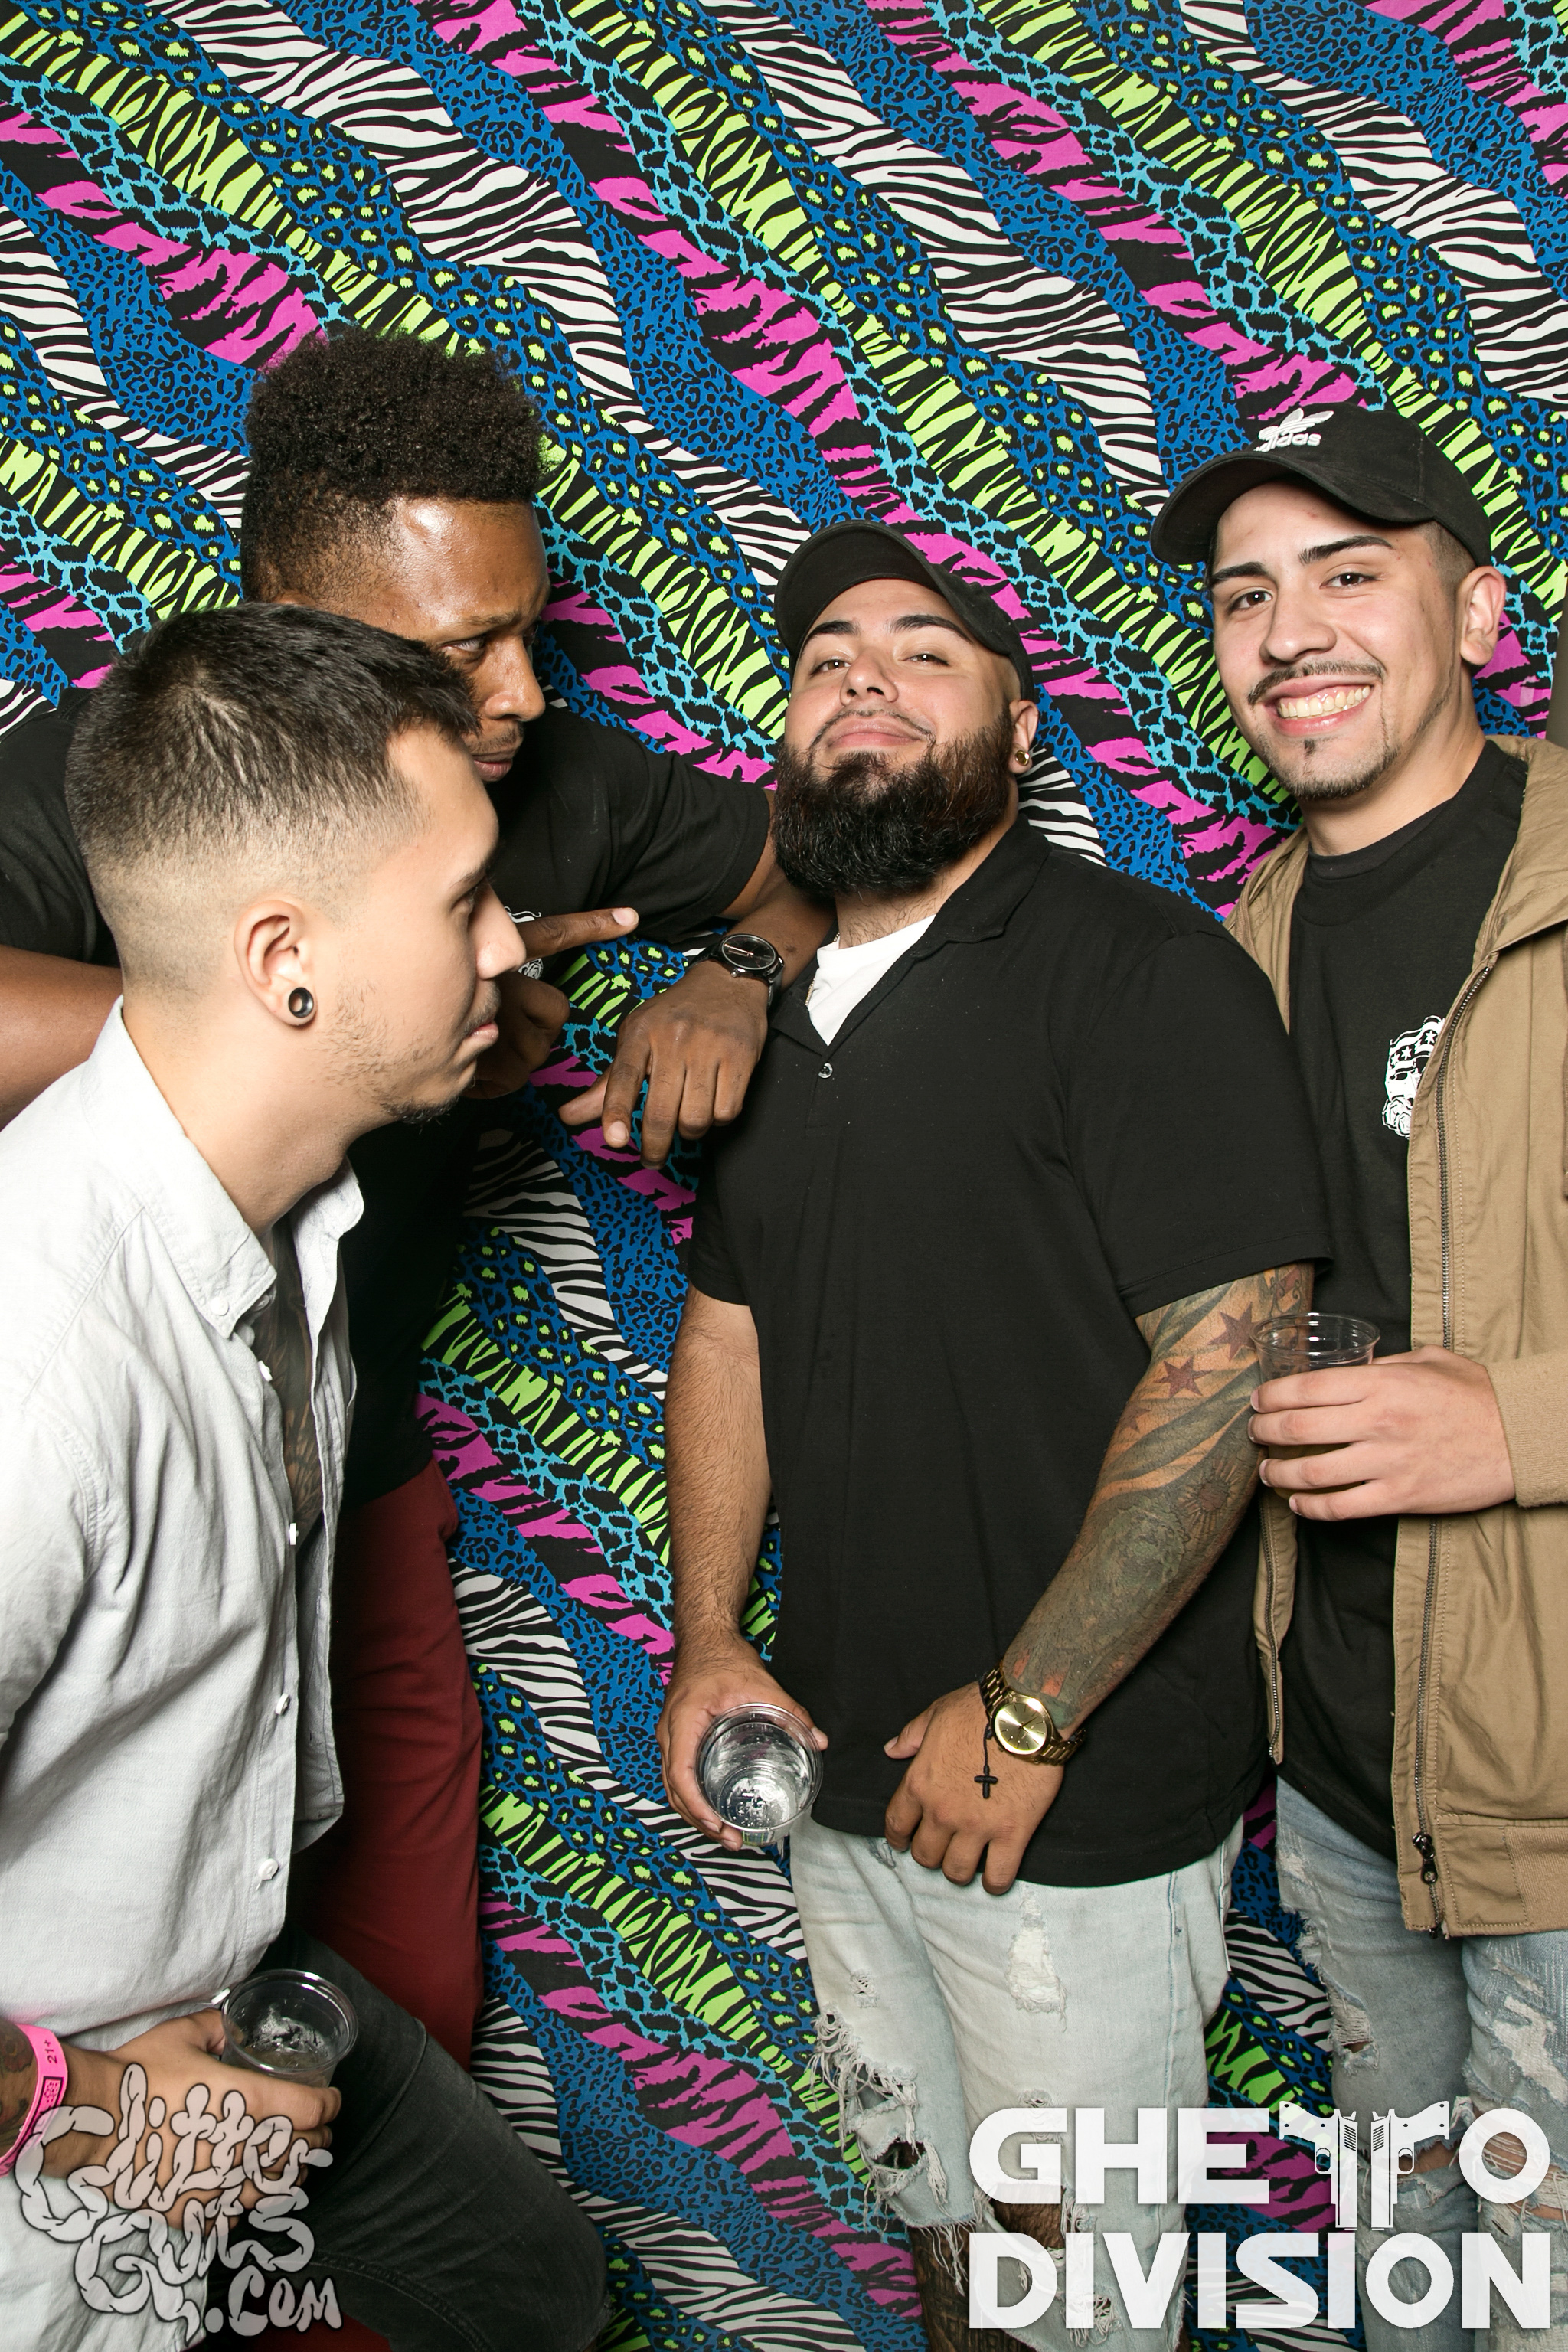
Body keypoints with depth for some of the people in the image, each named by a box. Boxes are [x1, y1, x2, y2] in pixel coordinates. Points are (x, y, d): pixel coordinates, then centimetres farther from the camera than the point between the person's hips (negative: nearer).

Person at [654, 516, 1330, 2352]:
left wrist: (1025, 1717, -19)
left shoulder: (1139, 970, -15)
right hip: (843, 1772, 6)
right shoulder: (782, 1017, 8)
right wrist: (707, 1643, 4)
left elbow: (1229, 1358, -22)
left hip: (1084, 1800, -6)